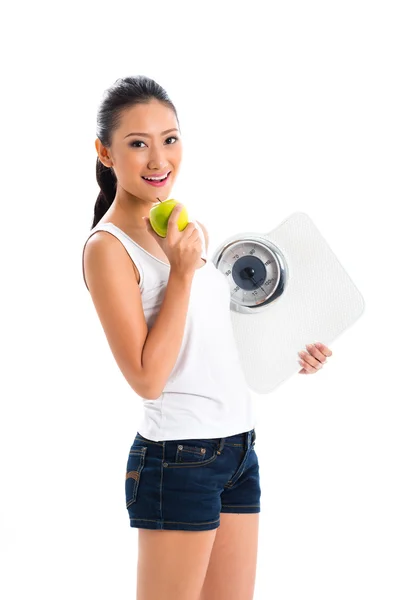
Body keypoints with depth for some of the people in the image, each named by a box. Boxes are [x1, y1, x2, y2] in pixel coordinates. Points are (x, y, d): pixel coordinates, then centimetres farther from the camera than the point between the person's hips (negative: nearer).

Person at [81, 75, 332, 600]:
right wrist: (184, 271, -19)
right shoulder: (107, 246, -14)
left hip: (239, 450, 8)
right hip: (179, 458, -8)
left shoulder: (182, 228, 11)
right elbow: (147, 377, -19)